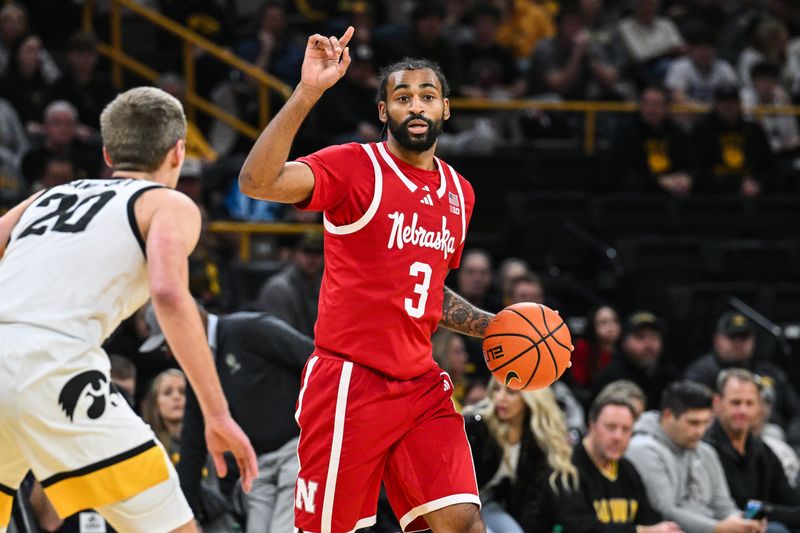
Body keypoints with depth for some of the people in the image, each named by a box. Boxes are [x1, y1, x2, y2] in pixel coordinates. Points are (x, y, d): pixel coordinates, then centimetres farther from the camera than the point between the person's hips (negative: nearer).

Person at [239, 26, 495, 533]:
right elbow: (257, 182, -25)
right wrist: (307, 93, -31)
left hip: (421, 386, 6)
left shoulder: (459, 192, 13)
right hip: (349, 382, -5)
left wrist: (492, 327, 14)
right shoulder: (354, 167, -7)